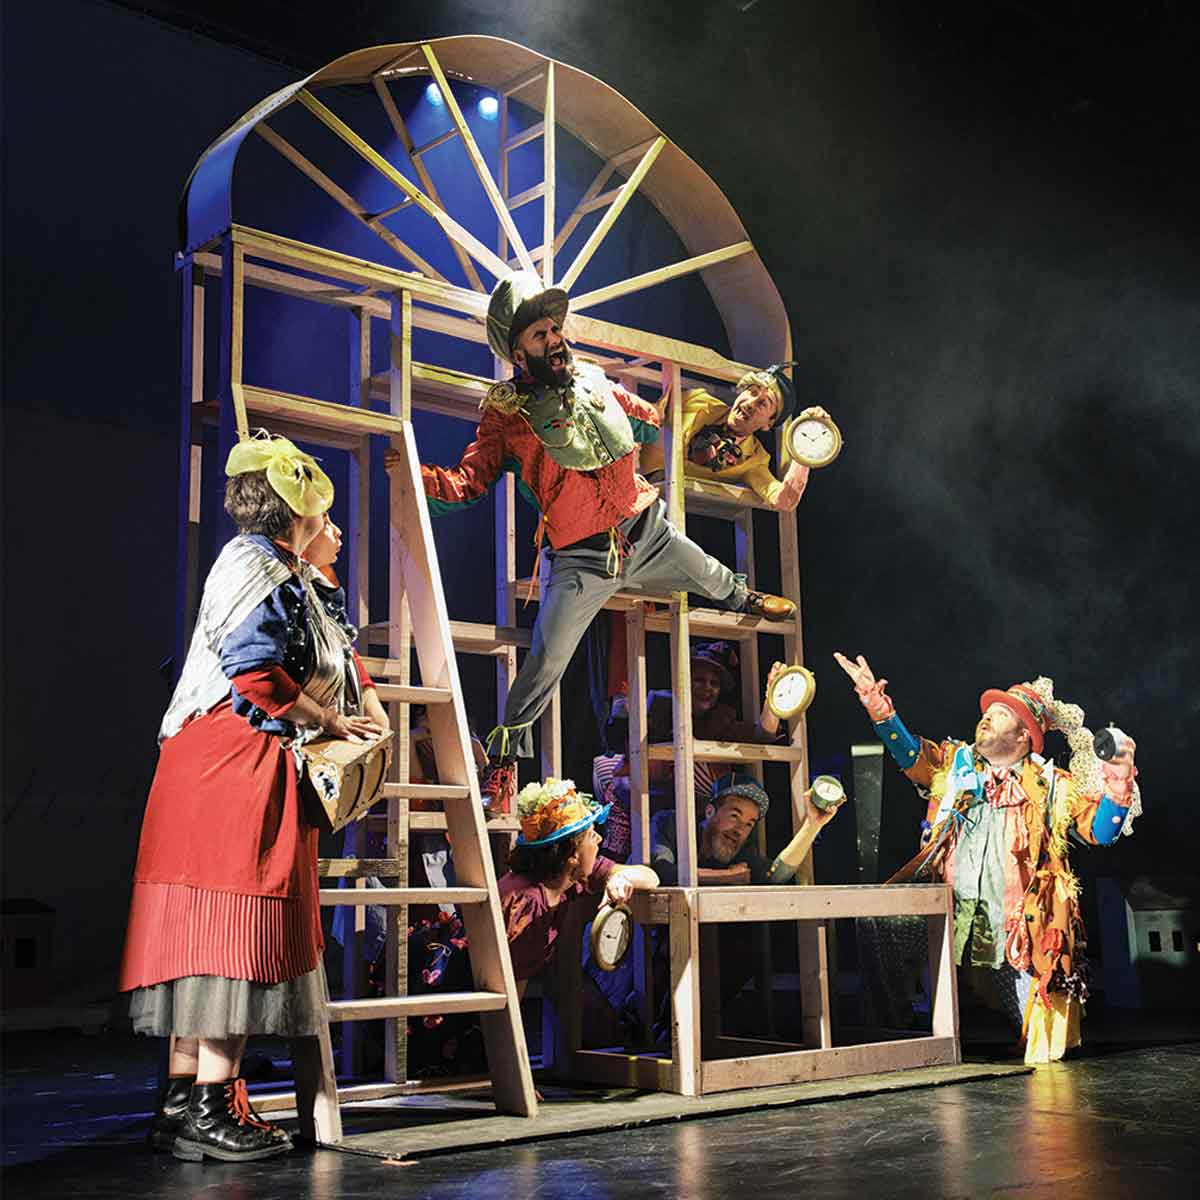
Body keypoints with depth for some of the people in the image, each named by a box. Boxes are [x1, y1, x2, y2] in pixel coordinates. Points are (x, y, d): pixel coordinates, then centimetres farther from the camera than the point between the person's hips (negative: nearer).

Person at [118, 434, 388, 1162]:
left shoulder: (296, 576, 21)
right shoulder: (254, 564, -9)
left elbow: (337, 643, 33)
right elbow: (257, 674, -19)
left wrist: (366, 698, 16)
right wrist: (330, 721, -8)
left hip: (264, 769, 9)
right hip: (231, 765, -9)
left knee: (229, 931, 7)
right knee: (234, 920, -10)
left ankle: (185, 1102, 11)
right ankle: (208, 1104, -7)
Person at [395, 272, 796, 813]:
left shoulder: (592, 382, 2)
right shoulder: (505, 413, -11)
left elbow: (648, 420, 21)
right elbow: (466, 483, -17)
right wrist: (418, 474, -34)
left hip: (648, 532, 5)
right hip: (582, 559, -5)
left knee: (712, 577, 28)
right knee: (544, 661, -11)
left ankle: (743, 598, 66)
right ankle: (504, 758, 8)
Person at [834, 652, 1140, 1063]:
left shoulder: (1052, 785, 10)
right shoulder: (954, 764, 15)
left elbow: (1099, 831, 3)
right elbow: (911, 753, -2)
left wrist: (1117, 789, -17)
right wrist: (878, 706, -20)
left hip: (1019, 932, -2)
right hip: (952, 918, 2)